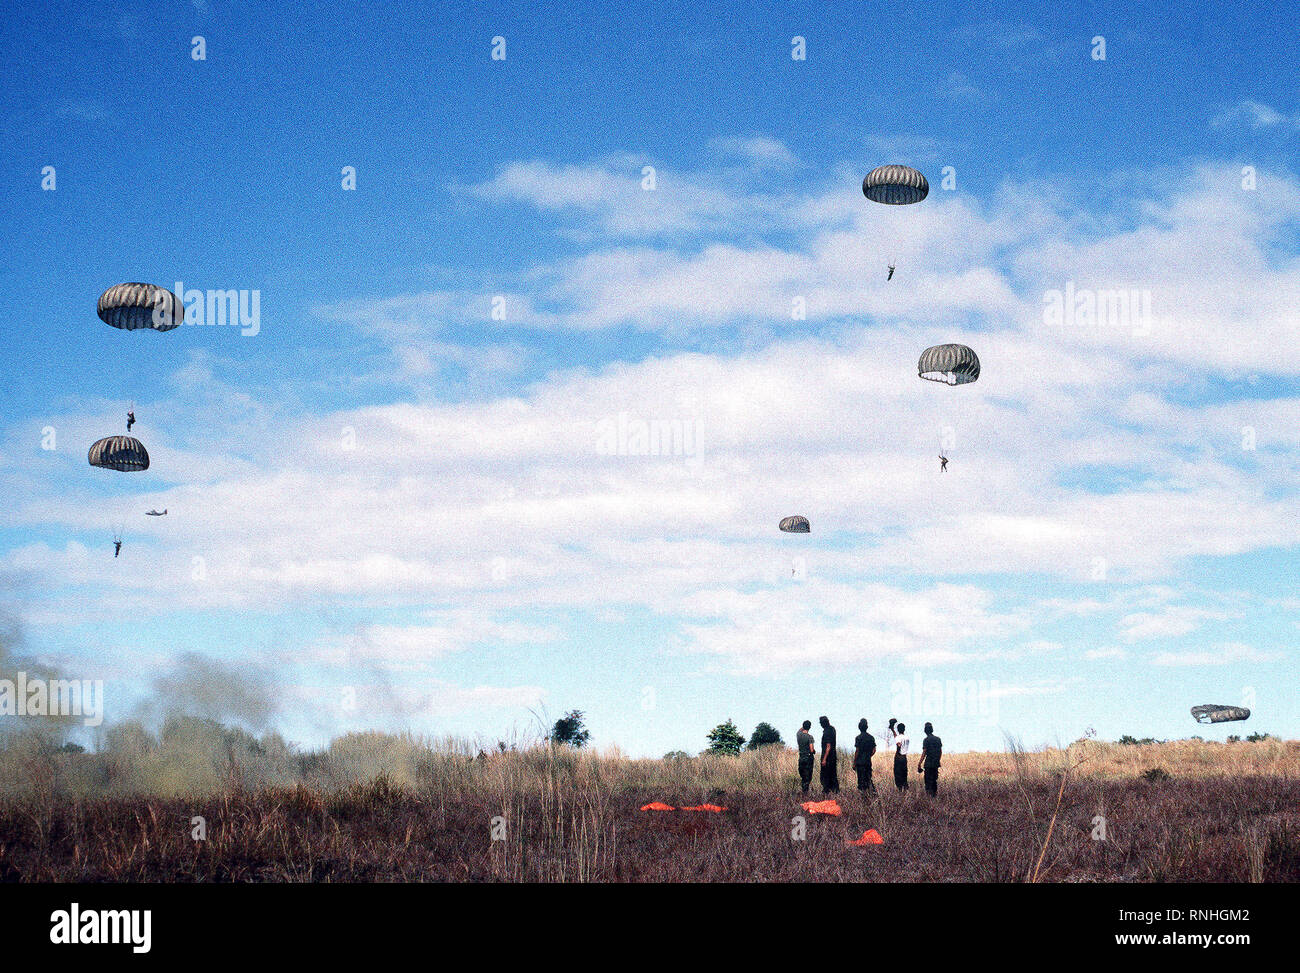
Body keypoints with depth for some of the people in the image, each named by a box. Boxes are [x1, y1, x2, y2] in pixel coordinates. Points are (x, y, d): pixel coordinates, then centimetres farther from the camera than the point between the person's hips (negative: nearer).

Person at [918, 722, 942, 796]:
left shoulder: (926, 740, -11)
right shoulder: (938, 739, 8)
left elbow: (924, 753, -14)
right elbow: (941, 752, 14)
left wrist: (919, 764, -10)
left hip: (928, 764, -6)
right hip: (936, 764, 6)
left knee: (928, 781, -3)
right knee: (934, 780, 13)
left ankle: (929, 795, -8)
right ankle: (935, 794, 13)